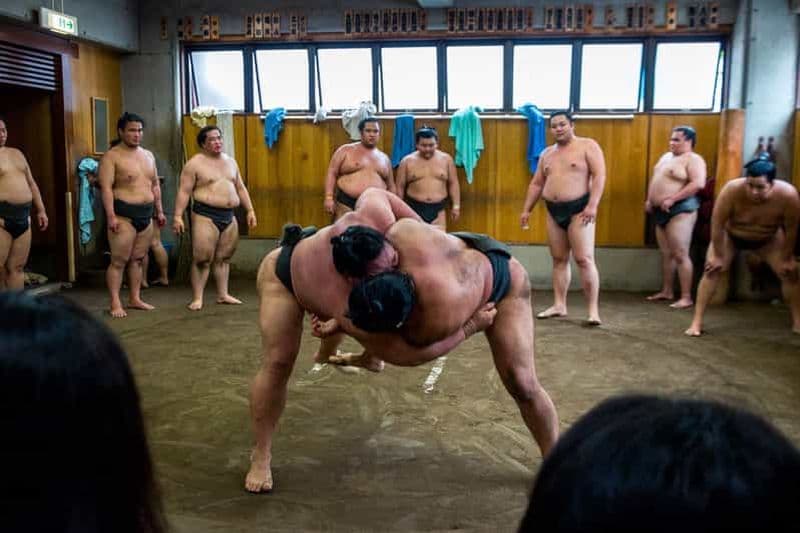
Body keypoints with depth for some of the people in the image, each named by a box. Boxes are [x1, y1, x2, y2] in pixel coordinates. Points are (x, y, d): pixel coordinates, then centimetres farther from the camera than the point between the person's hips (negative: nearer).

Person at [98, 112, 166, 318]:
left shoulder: (148, 155, 16)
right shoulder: (112, 156, -6)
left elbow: (155, 185, 21)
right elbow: (106, 188, -13)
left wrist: (159, 211, 17)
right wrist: (111, 216, -21)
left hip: (146, 214, 7)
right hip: (124, 214, -7)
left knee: (138, 259, 11)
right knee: (119, 261, -6)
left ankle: (135, 299, 19)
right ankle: (115, 303, -2)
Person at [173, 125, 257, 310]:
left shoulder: (230, 161, 15)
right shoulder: (195, 163, -4)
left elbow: (240, 188, 19)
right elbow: (184, 192, -8)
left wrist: (250, 210, 13)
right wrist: (178, 216, -15)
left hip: (229, 216, 6)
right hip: (206, 216, -6)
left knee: (223, 258, 10)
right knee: (202, 259, -6)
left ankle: (223, 295, 19)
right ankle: (197, 298, 0)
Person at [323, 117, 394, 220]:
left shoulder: (384, 158, 17)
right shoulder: (345, 150, 5)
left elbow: (390, 186, 21)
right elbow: (332, 173, 1)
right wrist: (329, 198, -9)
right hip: (347, 204, -3)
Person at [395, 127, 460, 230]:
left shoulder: (446, 159, 4)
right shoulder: (407, 161, 1)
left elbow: (453, 183, 9)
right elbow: (400, 186, 5)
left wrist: (456, 206, 4)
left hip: (438, 209, 1)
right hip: (414, 209, -1)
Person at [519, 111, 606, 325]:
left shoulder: (588, 146, -3)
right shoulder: (547, 153, 16)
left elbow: (599, 175, -12)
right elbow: (536, 184, 20)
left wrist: (592, 205, -21)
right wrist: (526, 209, 13)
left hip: (579, 209, -6)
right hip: (554, 211, 6)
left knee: (584, 259, -11)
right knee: (559, 259, 8)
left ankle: (593, 309, -8)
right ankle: (559, 305, 14)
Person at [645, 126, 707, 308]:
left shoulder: (693, 159, -9)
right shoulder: (666, 157, 18)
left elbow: (698, 184, -22)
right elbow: (655, 179, 26)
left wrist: (672, 199, -24)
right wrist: (649, 200, 12)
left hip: (680, 210, -9)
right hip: (661, 211, 9)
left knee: (680, 255, -11)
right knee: (666, 253, 13)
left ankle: (686, 297, -8)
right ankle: (666, 291, 23)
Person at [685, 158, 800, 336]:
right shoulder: (732, 189, -40)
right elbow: (717, 224, -29)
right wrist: (718, 255, -21)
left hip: (768, 239, 2)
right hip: (730, 235, -2)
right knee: (712, 270, -15)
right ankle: (696, 322, -13)